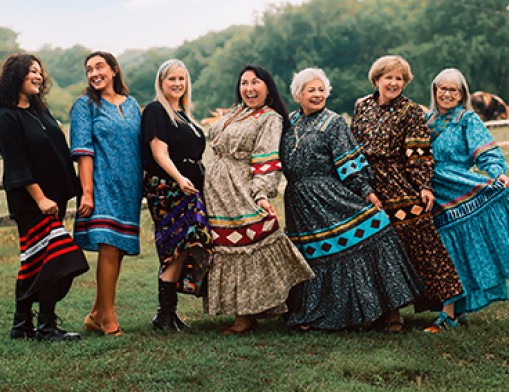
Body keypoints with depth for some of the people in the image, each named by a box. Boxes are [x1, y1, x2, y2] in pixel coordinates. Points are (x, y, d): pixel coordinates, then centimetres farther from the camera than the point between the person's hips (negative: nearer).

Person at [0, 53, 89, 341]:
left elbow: (59, 151, 18)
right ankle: (46, 326, -5)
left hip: (52, 197, 8)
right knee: (55, 258, -12)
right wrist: (40, 198, -19)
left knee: (34, 262, 11)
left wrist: (71, 188, 13)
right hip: (31, 199, -8)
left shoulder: (40, 111, 15)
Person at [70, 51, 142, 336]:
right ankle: (108, 318, -4)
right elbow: (83, 150, -7)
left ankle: (97, 315, 14)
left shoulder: (132, 104, 16)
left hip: (129, 188, 5)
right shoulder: (85, 105, 1)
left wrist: (142, 187, 12)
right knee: (109, 248, -12)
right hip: (103, 185, -5)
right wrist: (87, 192, -16)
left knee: (119, 249, 5)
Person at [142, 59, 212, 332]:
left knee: (176, 252, 4)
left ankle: (168, 312, 7)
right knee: (189, 241, -17)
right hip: (167, 186, -8)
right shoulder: (155, 111, -5)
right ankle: (165, 313, -11)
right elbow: (159, 152, -14)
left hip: (189, 186, 8)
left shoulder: (184, 113, 21)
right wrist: (179, 179, -26)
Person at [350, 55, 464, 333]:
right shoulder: (362, 106, 10)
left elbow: (419, 154, -9)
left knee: (421, 242, -7)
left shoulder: (410, 112, -3)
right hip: (369, 188, 5)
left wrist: (425, 186, -17)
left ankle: (448, 309, -3)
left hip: (402, 189, -5)